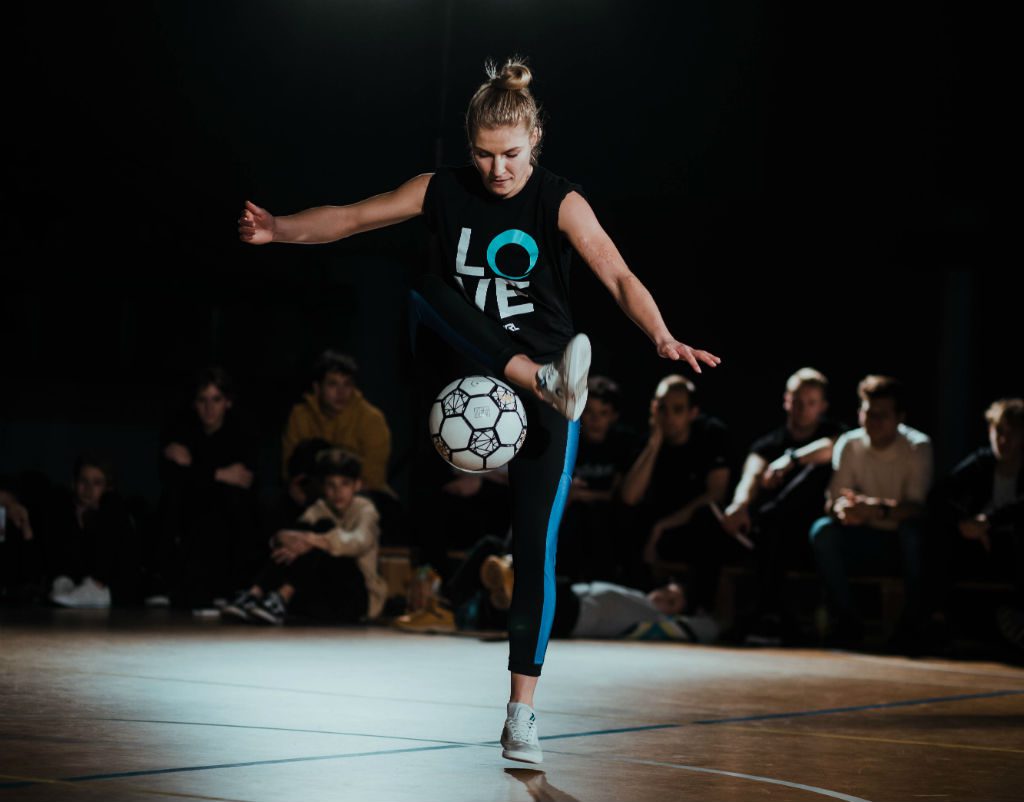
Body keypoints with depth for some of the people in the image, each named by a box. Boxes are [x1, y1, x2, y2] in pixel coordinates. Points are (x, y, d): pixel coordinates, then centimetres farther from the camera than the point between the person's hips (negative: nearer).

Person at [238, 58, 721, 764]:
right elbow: (350, 218, 2)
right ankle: (553, 379, -42)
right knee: (426, 290, -28)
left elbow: (618, 276, -19)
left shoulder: (561, 202, -8)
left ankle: (522, 713, -2)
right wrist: (279, 229, -16)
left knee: (537, 542, -9)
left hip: (543, 388, -2)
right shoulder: (443, 192, -1)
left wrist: (662, 337, -37)